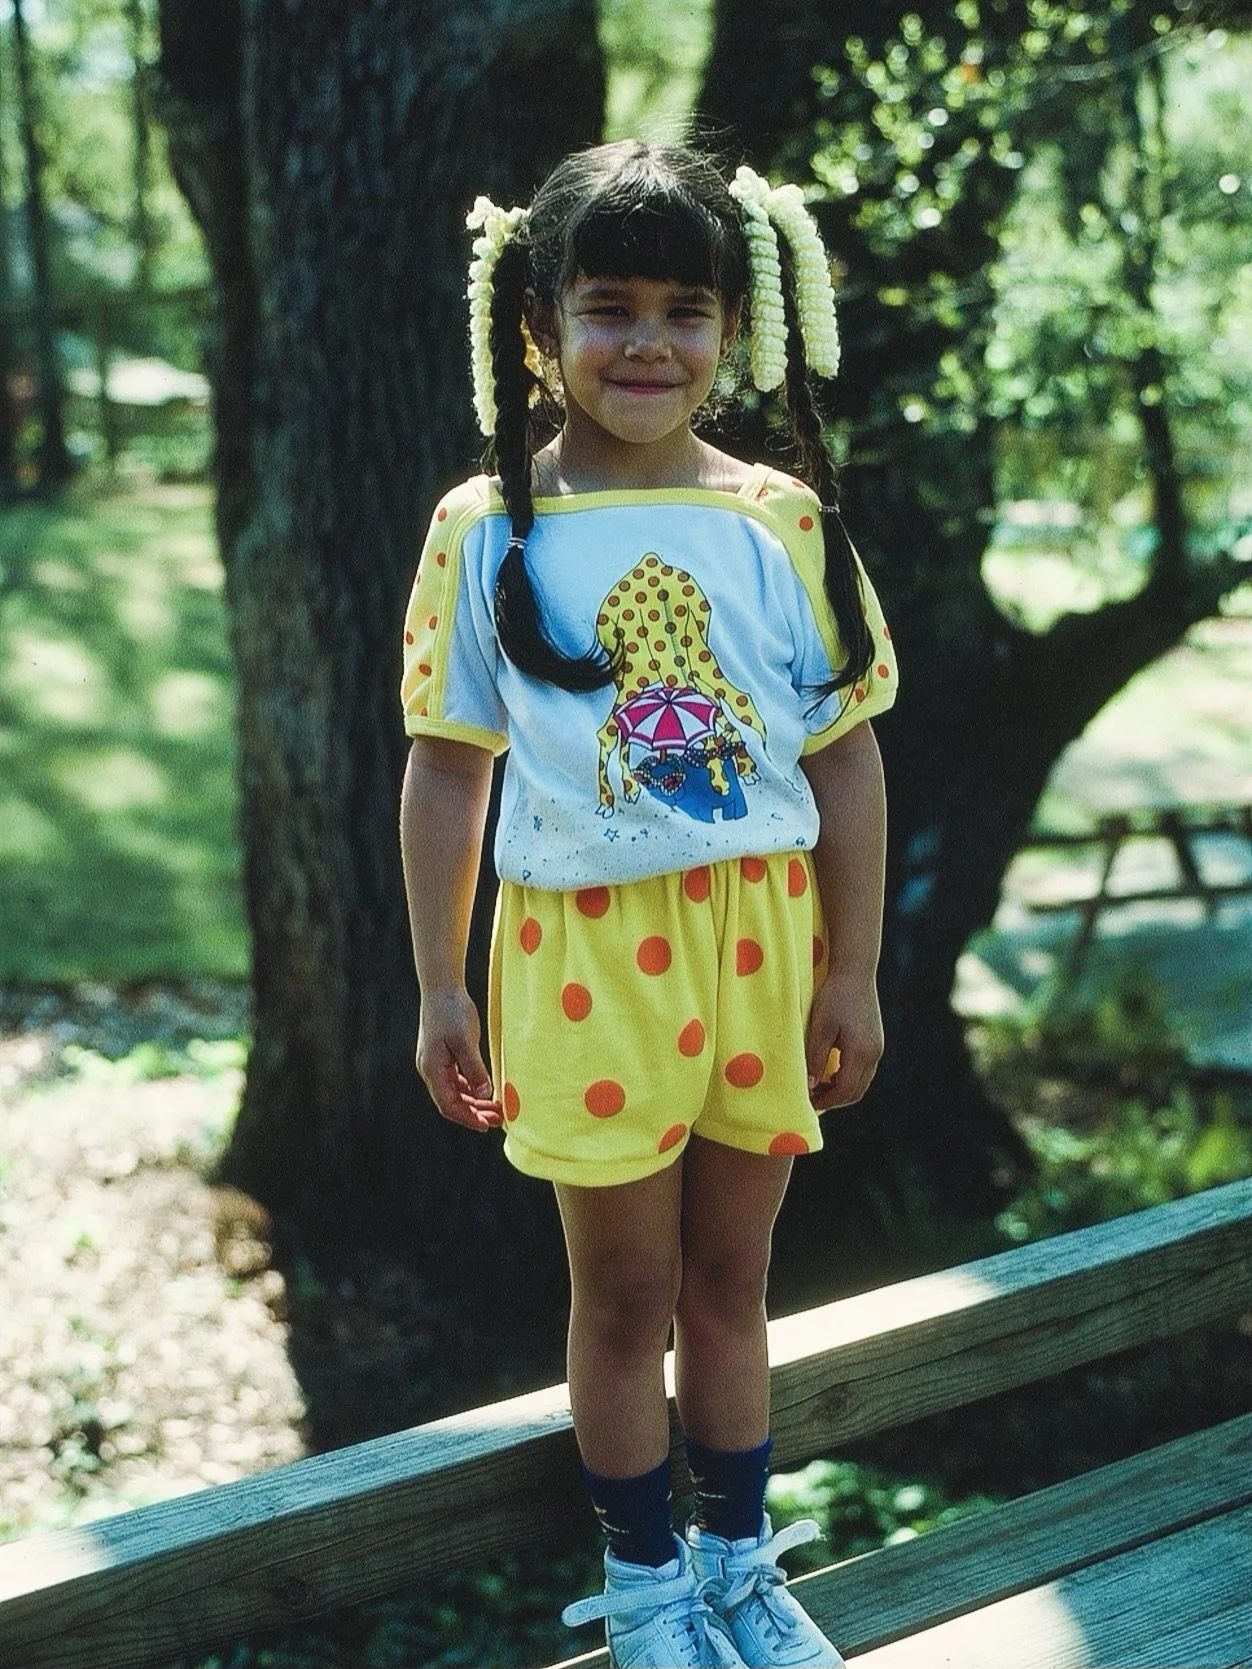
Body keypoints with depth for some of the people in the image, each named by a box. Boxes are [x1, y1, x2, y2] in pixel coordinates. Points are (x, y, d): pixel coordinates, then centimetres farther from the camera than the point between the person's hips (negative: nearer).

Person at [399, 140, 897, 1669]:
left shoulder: (784, 519, -1)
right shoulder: (484, 529, -5)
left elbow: (843, 755, 2)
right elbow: (448, 768, -1)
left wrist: (852, 973, 2)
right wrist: (439, 989, -1)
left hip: (760, 937, 2)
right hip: (586, 951, -2)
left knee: (728, 1280, 16)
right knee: (625, 1298, 11)